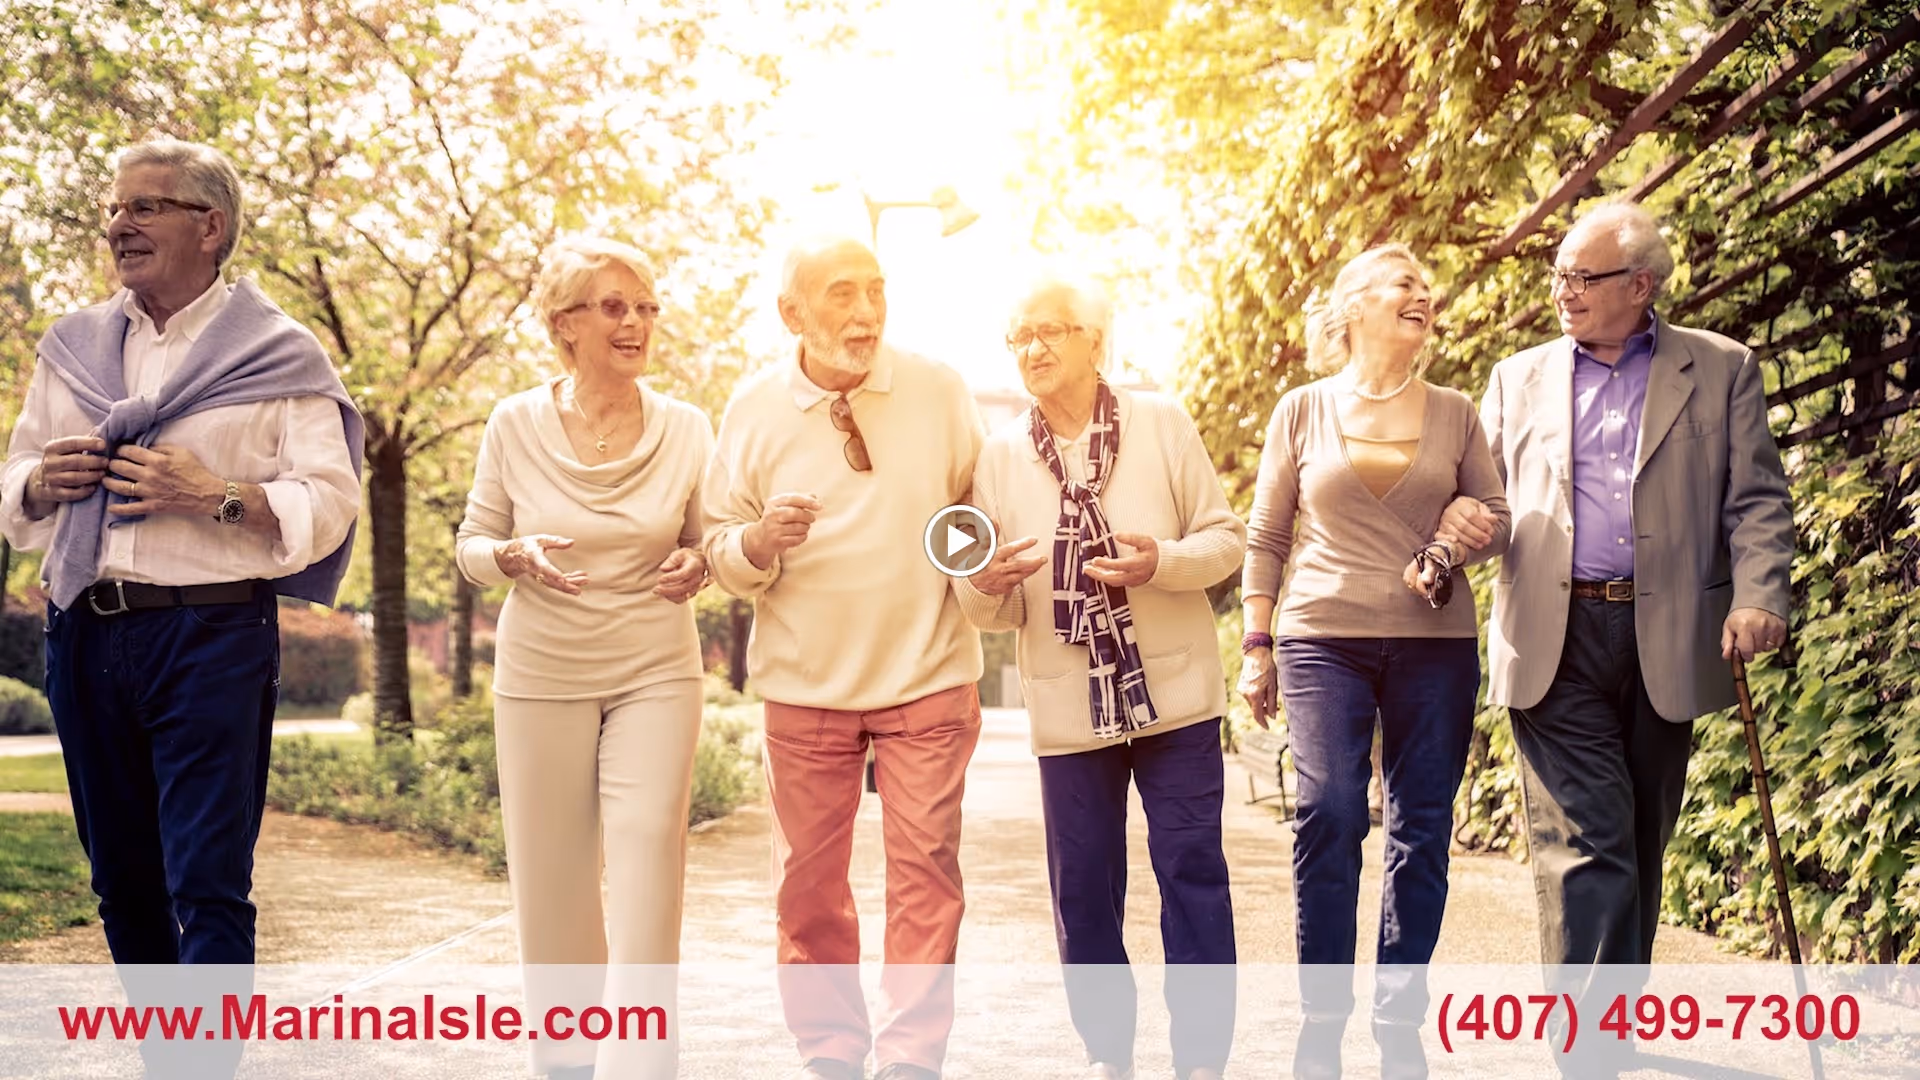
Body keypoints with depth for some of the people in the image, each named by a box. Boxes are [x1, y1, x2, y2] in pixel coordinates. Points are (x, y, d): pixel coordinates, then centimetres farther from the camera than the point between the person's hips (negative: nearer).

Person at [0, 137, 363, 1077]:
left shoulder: (277, 354, 1)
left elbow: (329, 501, -5)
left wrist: (215, 495, -19)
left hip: (211, 635, -5)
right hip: (82, 636, 5)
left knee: (207, 882, -8)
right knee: (123, 880, 11)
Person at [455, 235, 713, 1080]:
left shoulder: (686, 430, -3)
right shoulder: (515, 424, -5)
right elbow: (471, 547, 4)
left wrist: (695, 565, -12)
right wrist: (516, 555, -18)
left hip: (654, 675, 0)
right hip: (541, 676, 0)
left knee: (647, 873, -8)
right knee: (551, 882, 7)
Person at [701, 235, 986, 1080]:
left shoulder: (939, 391, -1)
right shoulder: (754, 408, -2)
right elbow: (721, 553, 2)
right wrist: (760, 542, -20)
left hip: (928, 677, 0)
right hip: (805, 684, 1)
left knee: (925, 869, -3)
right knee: (809, 880, 7)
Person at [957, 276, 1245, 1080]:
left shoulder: (1161, 423, 0)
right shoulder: (999, 456, 4)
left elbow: (1226, 538, 1)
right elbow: (996, 611, 6)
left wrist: (1163, 562, -19)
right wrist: (985, 584, -18)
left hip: (1173, 691, -1)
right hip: (1069, 706, 2)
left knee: (1192, 871, 1)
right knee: (1082, 886, 7)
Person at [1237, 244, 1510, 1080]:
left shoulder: (1454, 413, 9)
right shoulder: (1304, 410, 6)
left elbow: (1496, 515, 13)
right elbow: (1266, 538, 8)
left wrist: (1466, 539, -10)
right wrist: (1257, 646, 3)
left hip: (1435, 644, 2)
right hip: (1323, 637, -2)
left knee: (1421, 830, 1)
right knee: (1329, 817, -10)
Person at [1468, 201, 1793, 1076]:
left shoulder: (1721, 371, 8)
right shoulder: (1520, 379, 13)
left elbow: (1757, 501, 3)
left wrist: (1757, 596, -13)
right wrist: (1454, 532, -10)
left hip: (1669, 638, 1)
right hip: (1556, 638, 0)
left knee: (1640, 845, 10)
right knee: (1585, 841, -8)